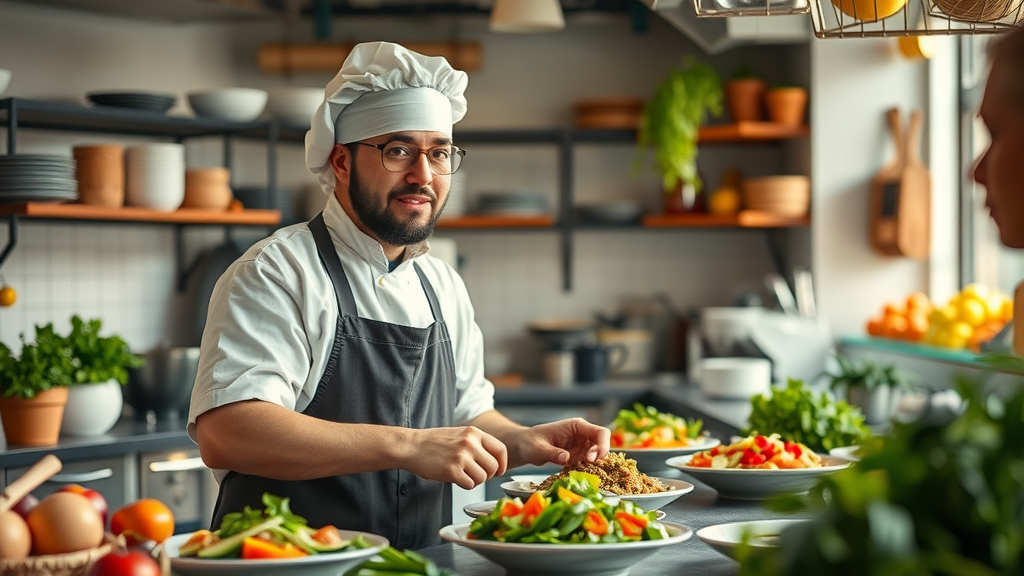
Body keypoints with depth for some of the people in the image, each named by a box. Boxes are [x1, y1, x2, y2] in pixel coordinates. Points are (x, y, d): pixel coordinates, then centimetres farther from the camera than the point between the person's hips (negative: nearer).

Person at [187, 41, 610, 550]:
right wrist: (407, 446, -27)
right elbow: (223, 433, -23)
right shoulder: (277, 273, -9)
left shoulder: (443, 286, 15)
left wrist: (524, 443, 5)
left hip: (422, 569, 6)